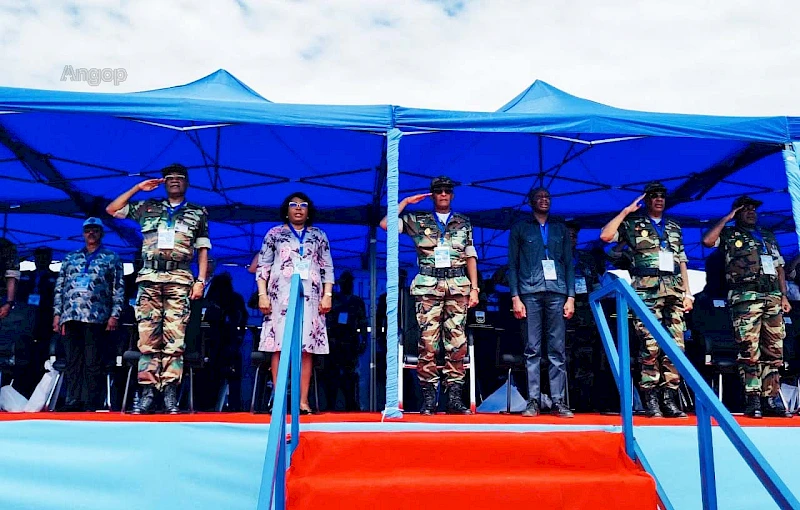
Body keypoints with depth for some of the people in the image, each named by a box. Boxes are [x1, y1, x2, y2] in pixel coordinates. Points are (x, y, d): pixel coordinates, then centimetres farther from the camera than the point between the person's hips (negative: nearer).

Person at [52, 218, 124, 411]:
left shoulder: (112, 258, 11)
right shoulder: (70, 258, 21)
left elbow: (118, 289, 5)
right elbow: (59, 287, 18)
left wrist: (114, 314, -5)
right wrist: (57, 313, 8)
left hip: (96, 316, -3)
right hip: (70, 315, 4)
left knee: (93, 363, -4)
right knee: (72, 362, 3)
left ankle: (92, 404, -2)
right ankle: (73, 402, 6)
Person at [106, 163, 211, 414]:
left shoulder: (198, 213, 16)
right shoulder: (148, 207, 20)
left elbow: (203, 250, 12)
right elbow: (112, 210, 19)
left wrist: (201, 280, 0)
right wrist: (138, 188, 17)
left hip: (179, 280, -1)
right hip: (149, 278, 2)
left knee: (174, 338, -7)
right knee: (147, 337, -3)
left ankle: (170, 392, -7)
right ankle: (147, 392, -2)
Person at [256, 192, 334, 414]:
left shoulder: (319, 236, 16)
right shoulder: (275, 234, 13)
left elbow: (327, 267, 12)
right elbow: (263, 266, 8)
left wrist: (327, 295, 2)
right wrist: (262, 294, -2)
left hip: (310, 297, 1)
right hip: (281, 296, -1)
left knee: (307, 348, -3)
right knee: (279, 346, -5)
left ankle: (303, 400, -2)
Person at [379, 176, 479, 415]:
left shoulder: (464, 223, 16)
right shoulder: (417, 221, 11)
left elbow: (470, 257, 13)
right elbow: (384, 224, 2)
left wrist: (475, 288, 5)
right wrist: (406, 202, 6)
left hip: (458, 286, 1)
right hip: (428, 286, -1)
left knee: (457, 341, -4)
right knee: (428, 341, -6)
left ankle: (454, 397, 1)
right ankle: (428, 398, 0)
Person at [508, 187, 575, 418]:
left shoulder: (561, 229, 19)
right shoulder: (520, 229, 13)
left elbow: (569, 264, 14)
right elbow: (512, 265, 7)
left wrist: (571, 296, 4)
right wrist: (515, 297, -3)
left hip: (557, 293, 2)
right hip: (530, 293, -1)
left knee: (558, 350, -1)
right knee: (532, 350, -3)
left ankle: (559, 401, 2)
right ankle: (533, 401, 1)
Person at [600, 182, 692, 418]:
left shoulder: (674, 227, 24)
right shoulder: (632, 224, 10)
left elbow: (682, 262, 22)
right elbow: (605, 235, -8)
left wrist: (687, 292, 13)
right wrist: (626, 211, -2)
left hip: (674, 291, 5)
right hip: (647, 290, -4)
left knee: (676, 345, -2)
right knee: (651, 346, -9)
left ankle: (670, 399, 4)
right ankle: (651, 400, -3)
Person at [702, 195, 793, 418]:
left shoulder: (769, 236, 26)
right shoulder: (730, 235, 11)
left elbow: (779, 267, 23)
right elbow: (707, 240, -10)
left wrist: (784, 296, 13)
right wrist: (727, 218, 0)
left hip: (773, 298, 5)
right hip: (746, 297, -5)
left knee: (774, 350, 2)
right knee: (749, 351, -10)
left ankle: (771, 399, 5)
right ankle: (753, 400, -8)